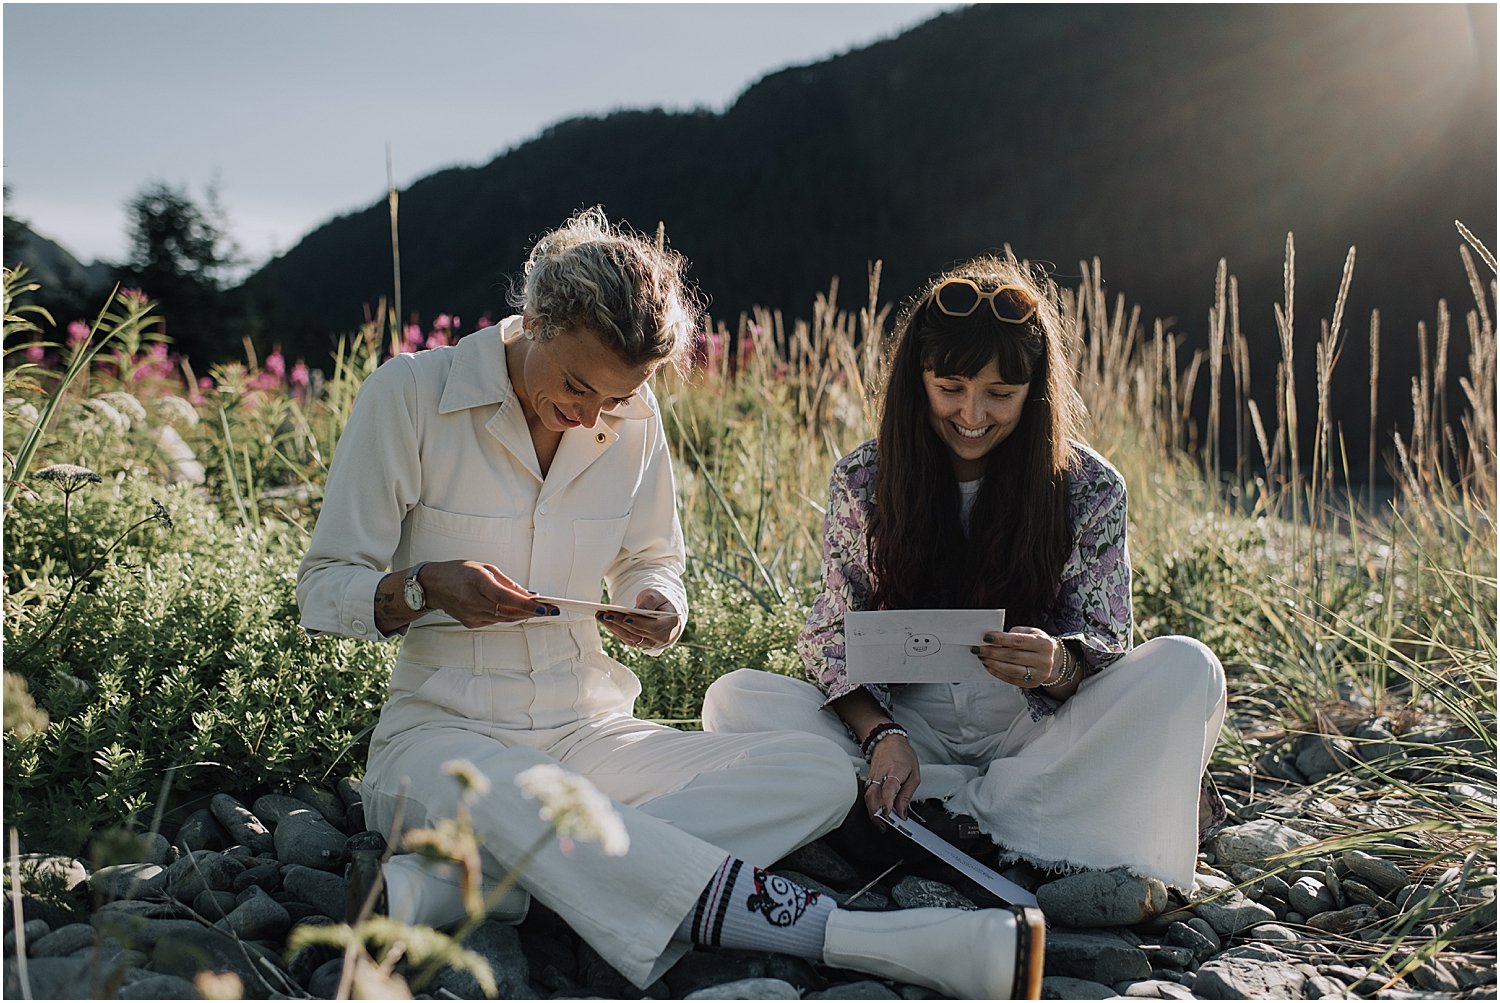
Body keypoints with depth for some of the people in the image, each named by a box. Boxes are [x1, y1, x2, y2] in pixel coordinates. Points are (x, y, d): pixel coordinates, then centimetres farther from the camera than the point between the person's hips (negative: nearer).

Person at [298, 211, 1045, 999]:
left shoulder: (634, 419, 3)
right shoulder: (409, 394, -8)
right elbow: (323, 592, -3)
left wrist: (659, 606, -8)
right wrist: (425, 587, -25)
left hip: (588, 734, 5)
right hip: (445, 735, -4)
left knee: (819, 773, -18)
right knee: (528, 808, -41)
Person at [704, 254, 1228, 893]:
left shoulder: (1090, 488, -4)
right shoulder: (863, 480, -2)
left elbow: (1106, 646, -4)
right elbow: (833, 635, -2)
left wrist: (1057, 666, -29)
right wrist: (880, 735, -22)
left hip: (1034, 734, 0)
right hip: (908, 727, 1)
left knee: (1188, 669, -24)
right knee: (735, 699, -22)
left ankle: (967, 817, -25)